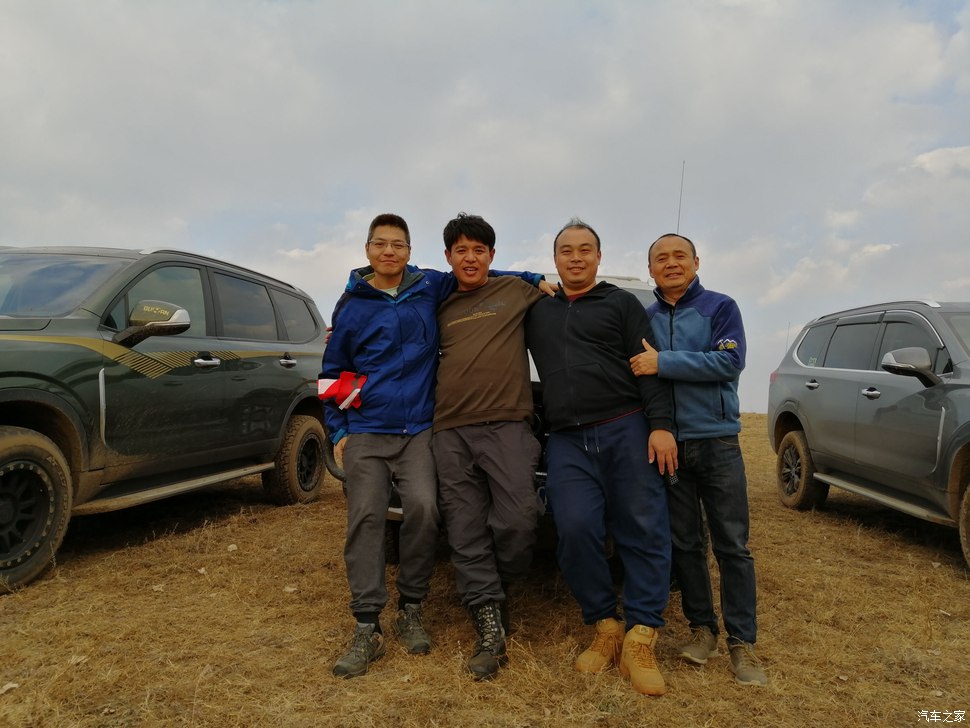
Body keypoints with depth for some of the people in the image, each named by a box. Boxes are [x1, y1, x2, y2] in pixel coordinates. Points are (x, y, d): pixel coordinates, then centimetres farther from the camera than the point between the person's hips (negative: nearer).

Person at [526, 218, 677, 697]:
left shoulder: (621, 303, 11)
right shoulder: (537, 311, 20)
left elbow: (648, 367, 2)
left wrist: (661, 425, -9)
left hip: (626, 431, -1)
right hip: (567, 442, 2)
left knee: (644, 533, -6)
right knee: (576, 531, -13)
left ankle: (640, 641, 2)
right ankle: (606, 627, 5)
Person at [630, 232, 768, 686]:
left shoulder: (719, 307, 0)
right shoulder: (644, 319, 10)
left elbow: (730, 361, -15)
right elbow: (633, 373, 11)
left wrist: (663, 363, -19)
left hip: (717, 440, -3)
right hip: (668, 443, 3)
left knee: (732, 544, 1)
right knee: (685, 542, 9)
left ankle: (742, 641, 11)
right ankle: (701, 626, 23)